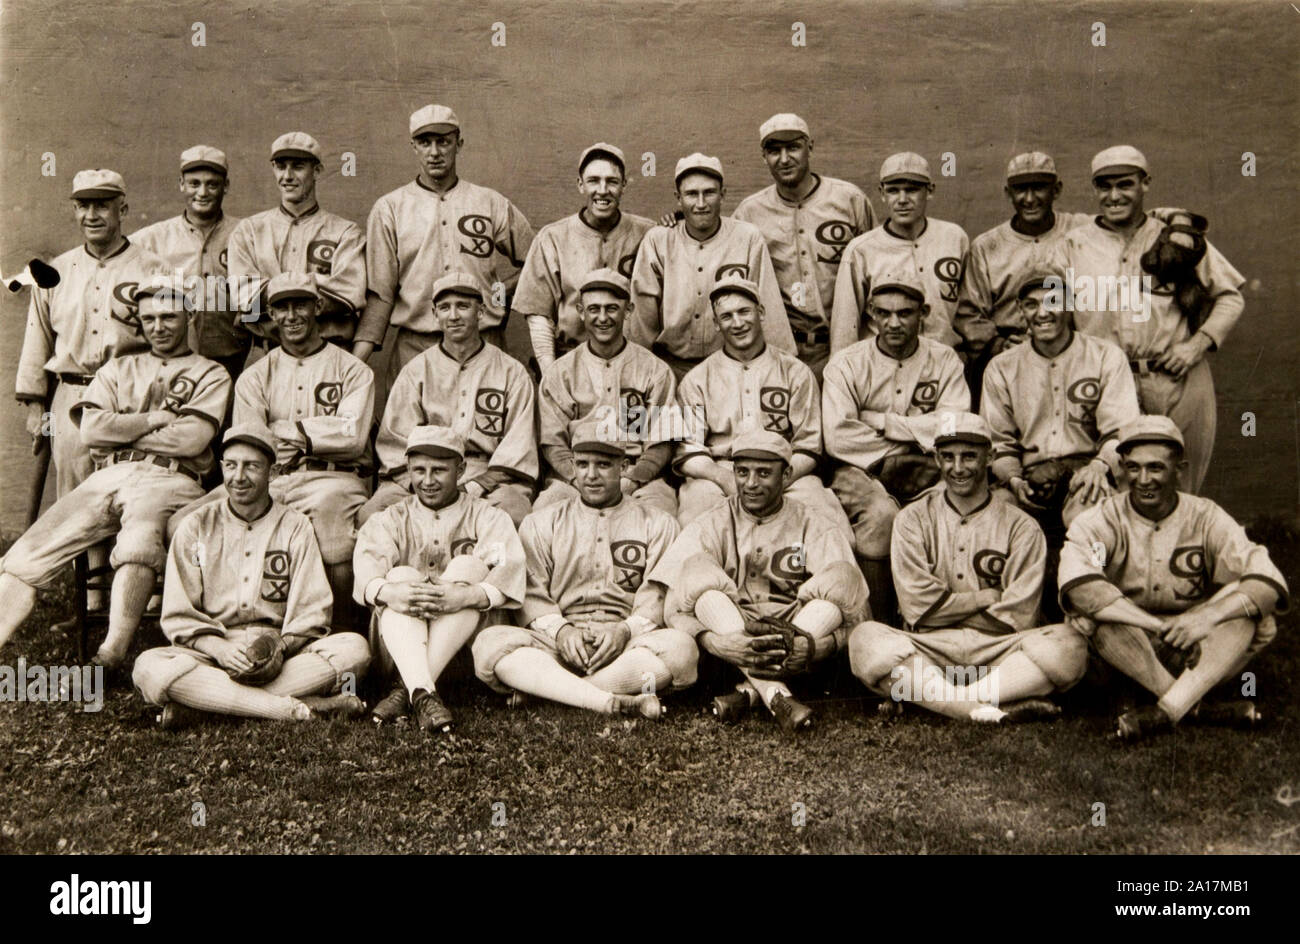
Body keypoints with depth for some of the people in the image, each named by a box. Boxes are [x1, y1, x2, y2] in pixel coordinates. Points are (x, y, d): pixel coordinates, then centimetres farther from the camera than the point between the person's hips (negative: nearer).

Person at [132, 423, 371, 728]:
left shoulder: (296, 527, 11)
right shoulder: (196, 527, 10)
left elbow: (311, 612, 2)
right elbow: (178, 615, 2)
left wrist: (280, 647, -19)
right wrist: (220, 649, -18)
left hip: (284, 651, 1)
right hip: (212, 650, 0)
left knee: (355, 648, -28)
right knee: (148, 667, -32)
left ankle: (201, 704, -30)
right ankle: (297, 709, -38)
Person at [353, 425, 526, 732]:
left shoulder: (487, 517, 8)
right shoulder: (390, 519, 13)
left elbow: (509, 568, -13)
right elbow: (366, 564, -10)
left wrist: (467, 596, -34)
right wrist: (388, 592, -34)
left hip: (466, 640, -1)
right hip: (398, 640, 1)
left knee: (468, 565, -24)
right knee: (402, 574, -24)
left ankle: (405, 689, -33)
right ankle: (423, 694, -45)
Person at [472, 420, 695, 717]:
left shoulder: (658, 523, 15)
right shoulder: (541, 522, 19)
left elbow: (658, 595, 3)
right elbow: (531, 592, 7)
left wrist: (626, 630, -17)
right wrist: (560, 629, -13)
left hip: (628, 646, 0)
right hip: (556, 642, 1)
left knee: (681, 647, -33)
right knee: (489, 642, -28)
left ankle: (539, 688, -30)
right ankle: (610, 702, -41)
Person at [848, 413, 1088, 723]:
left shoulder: (1020, 527, 8)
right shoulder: (913, 520, 9)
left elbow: (1015, 619, -1)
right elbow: (918, 605, -3)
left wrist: (948, 608, -3)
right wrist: (989, 596, 0)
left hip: (997, 652, 1)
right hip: (929, 650, 0)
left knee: (1069, 646, -29)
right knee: (865, 639, -30)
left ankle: (921, 693, -31)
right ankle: (990, 713, -37)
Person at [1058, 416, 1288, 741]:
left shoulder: (1206, 519, -3)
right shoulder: (1100, 521, -8)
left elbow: (1270, 583, -17)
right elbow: (1076, 584, -29)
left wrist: (1209, 616, -35)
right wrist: (1160, 625, -34)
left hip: (1199, 653, 1)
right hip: (1128, 651, -1)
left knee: (1244, 603, -24)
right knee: (1095, 606, -30)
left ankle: (1167, 710, -34)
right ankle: (1199, 709, -29)